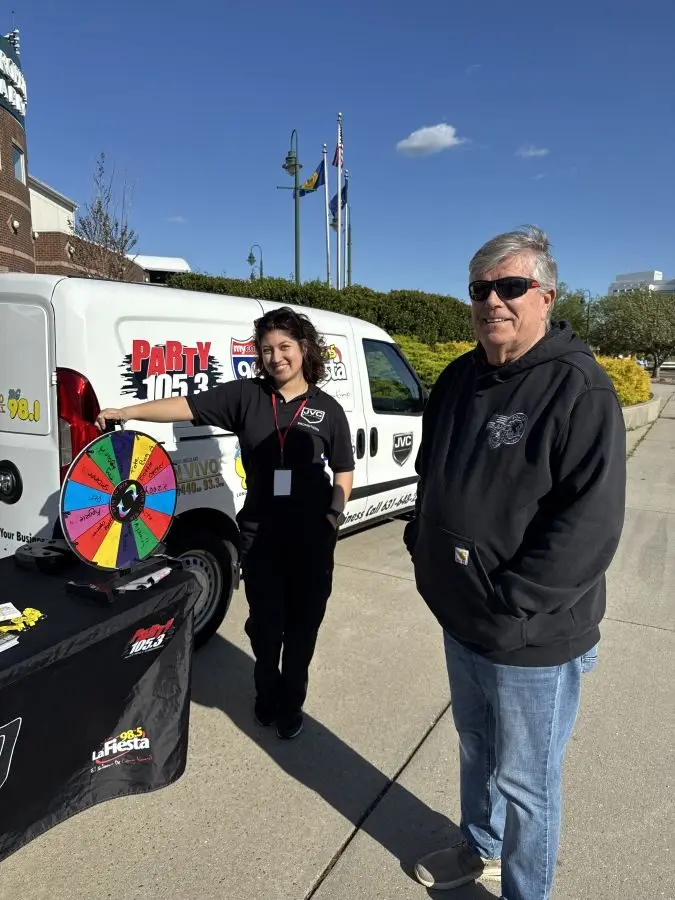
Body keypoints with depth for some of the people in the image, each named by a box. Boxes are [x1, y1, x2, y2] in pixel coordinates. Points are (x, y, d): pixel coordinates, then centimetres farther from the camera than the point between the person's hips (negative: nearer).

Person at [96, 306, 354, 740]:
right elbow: (187, 406, -9)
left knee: (303, 621, 13)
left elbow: (344, 472, 4)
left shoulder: (326, 408, -2)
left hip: (311, 536, 0)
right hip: (259, 533, 0)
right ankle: (268, 694, 40)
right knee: (266, 620, 13)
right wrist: (125, 413, -16)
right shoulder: (246, 395, -3)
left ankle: (291, 702, 36)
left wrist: (334, 517, -7)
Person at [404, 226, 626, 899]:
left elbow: (591, 525, -25)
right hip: (459, 619, 7)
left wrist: (507, 604, -23)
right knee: (476, 748, 28)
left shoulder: (579, 390, -19)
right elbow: (430, 474, 16)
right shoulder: (459, 378, 4)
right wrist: (421, 544, 6)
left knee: (523, 780, 14)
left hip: (532, 640, -7)